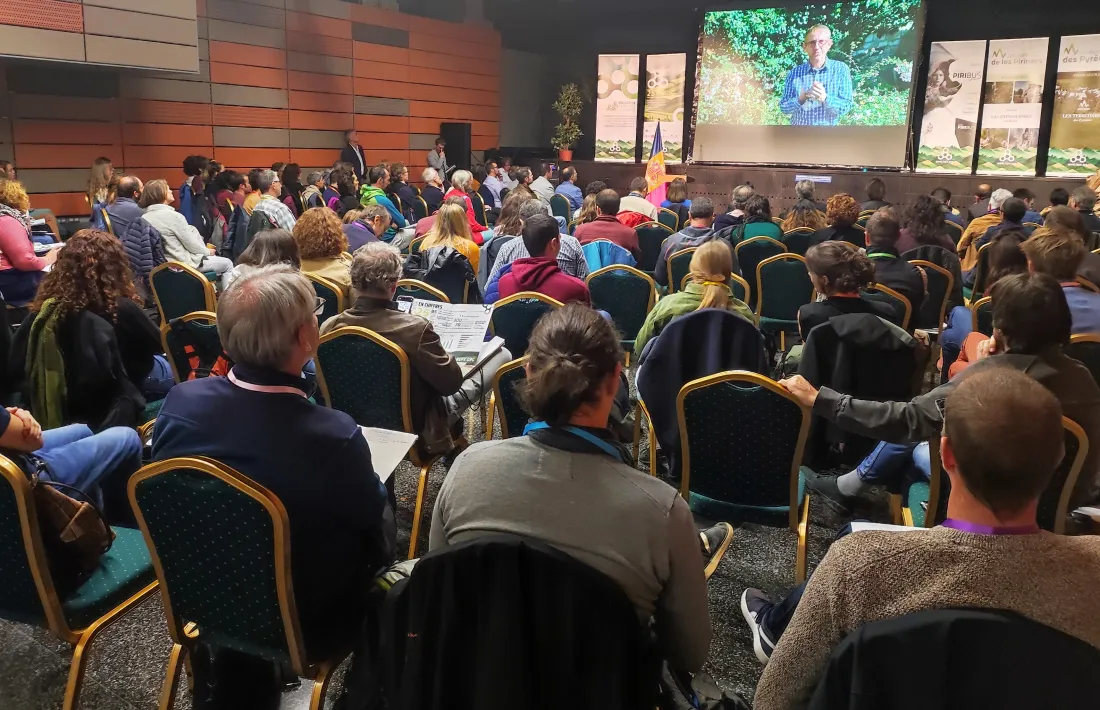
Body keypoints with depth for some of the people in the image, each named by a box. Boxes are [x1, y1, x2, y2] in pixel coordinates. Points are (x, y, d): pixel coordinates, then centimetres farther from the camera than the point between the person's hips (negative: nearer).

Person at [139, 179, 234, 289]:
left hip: (165, 261, 9)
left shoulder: (146, 217, 0)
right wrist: (207, 251, 3)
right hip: (184, 263, -8)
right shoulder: (172, 215, -23)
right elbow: (191, 244, -16)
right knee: (227, 264, 9)